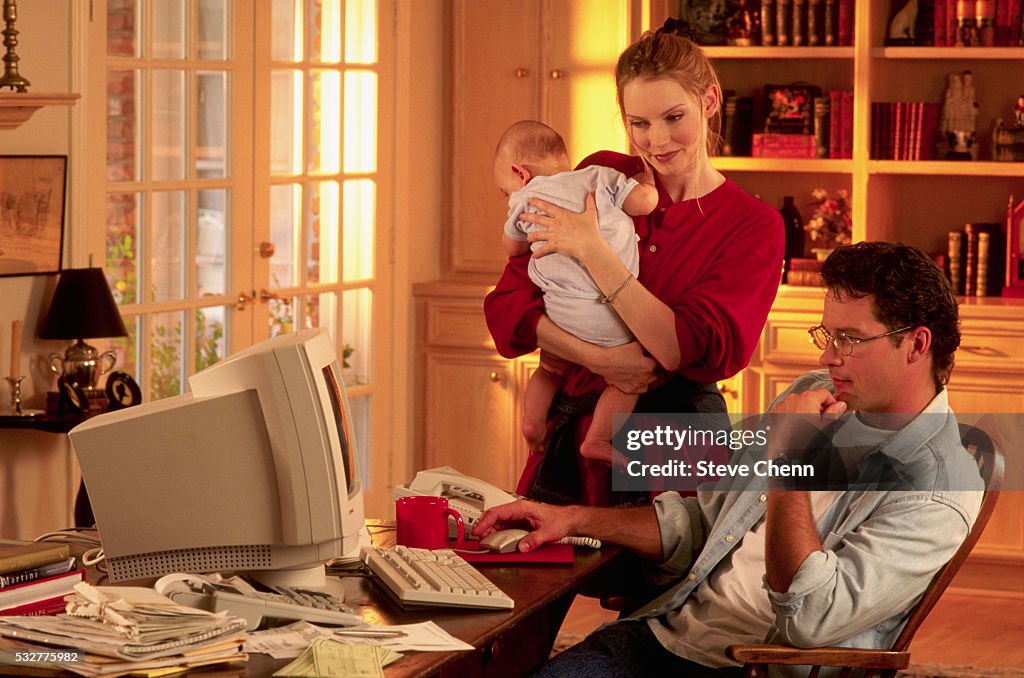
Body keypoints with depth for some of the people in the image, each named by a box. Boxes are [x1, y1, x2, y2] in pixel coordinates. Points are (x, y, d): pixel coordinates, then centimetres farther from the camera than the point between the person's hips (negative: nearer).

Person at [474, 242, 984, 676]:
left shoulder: (941, 493, -13)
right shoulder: (813, 396, 12)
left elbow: (809, 620, -24)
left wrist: (789, 457, -19)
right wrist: (574, 519, 9)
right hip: (665, 632, 7)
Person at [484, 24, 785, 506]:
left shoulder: (755, 226, -5)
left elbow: (696, 350, -18)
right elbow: (508, 303, -2)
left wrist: (591, 251, -20)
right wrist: (597, 358, -18)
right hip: (569, 436, 3)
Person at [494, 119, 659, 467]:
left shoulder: (526, 197, 15)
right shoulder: (599, 176, 11)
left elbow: (512, 246, 30)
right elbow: (644, 202, 2)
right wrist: (647, 181, 23)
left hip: (559, 309, 2)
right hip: (605, 312, -2)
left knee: (549, 369, 26)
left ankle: (533, 418, 5)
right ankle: (598, 440, -7)